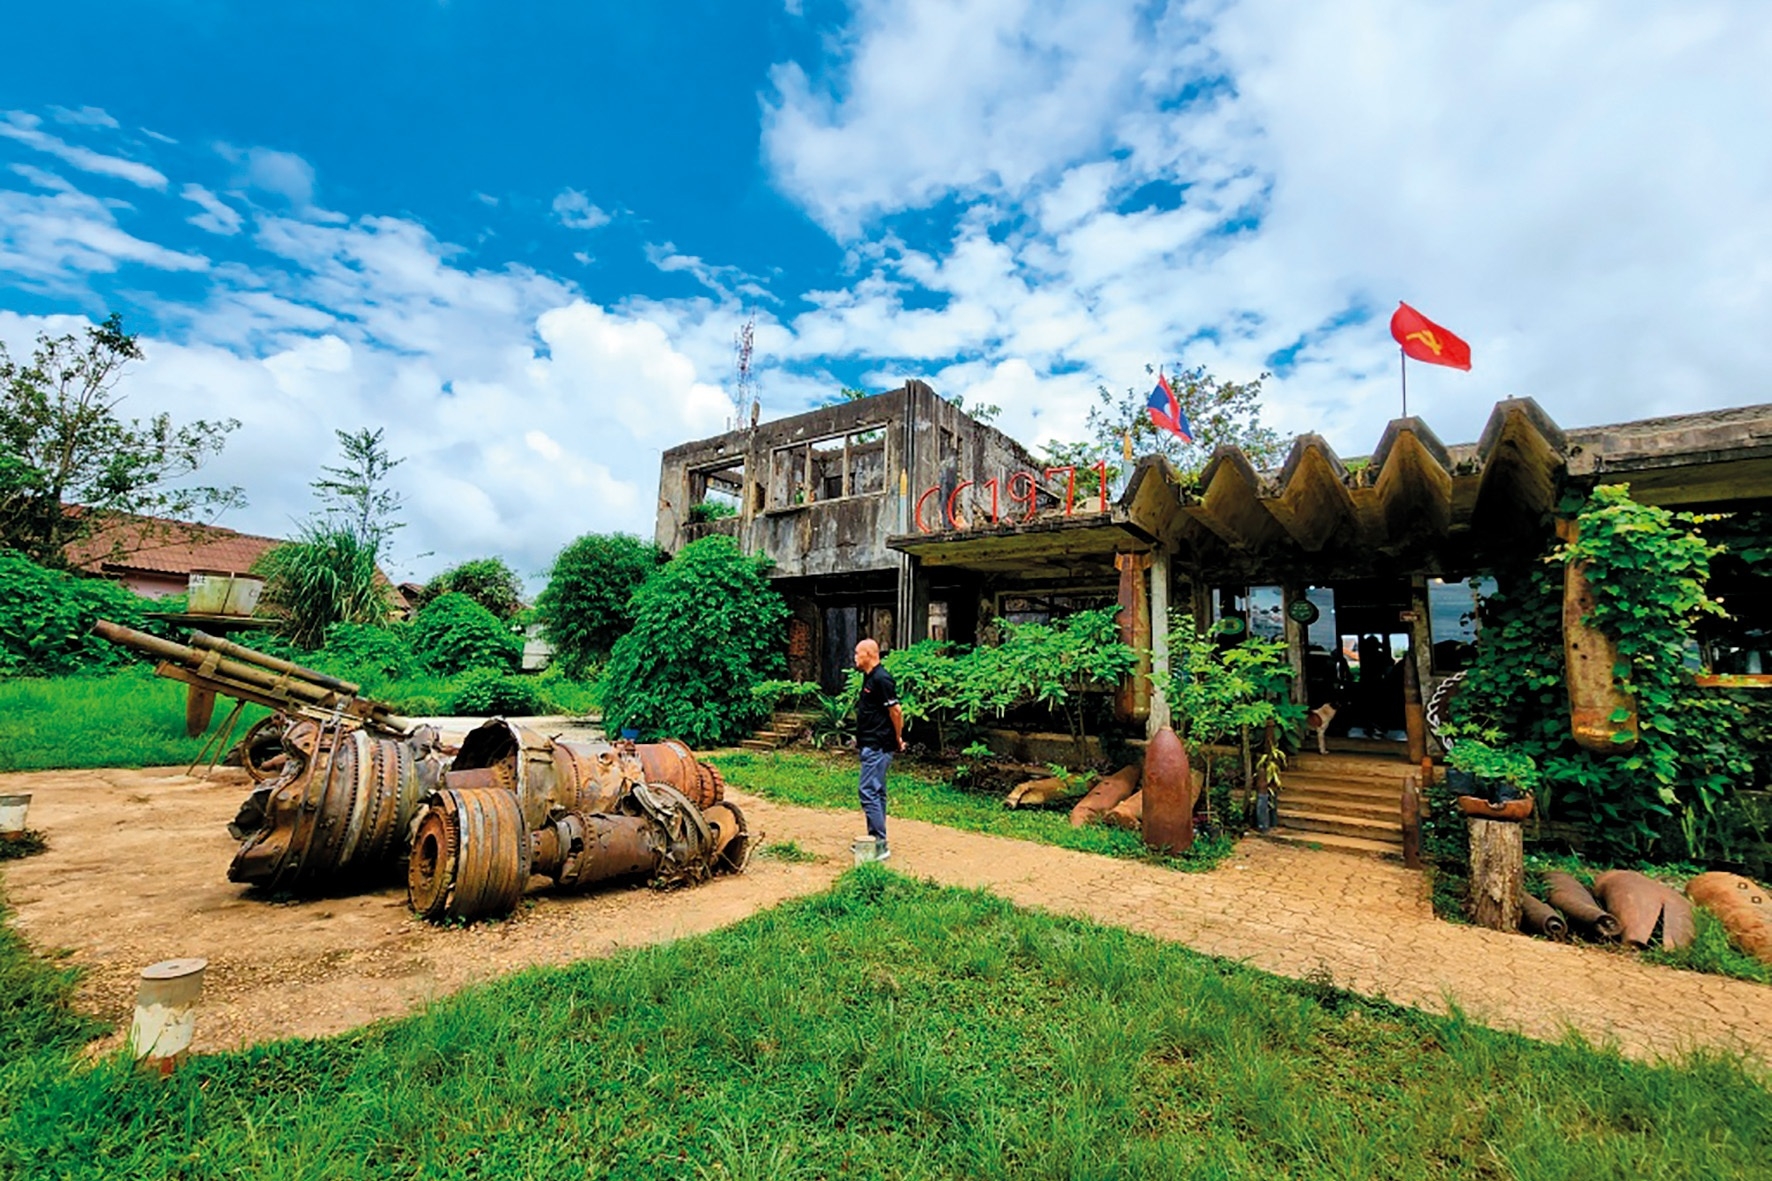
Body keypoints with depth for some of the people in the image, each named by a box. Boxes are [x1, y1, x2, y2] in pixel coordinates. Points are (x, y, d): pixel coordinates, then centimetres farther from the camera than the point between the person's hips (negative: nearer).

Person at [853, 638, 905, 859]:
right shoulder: (869, 677, 14)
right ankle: (875, 840, 25)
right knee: (876, 793, 15)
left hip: (878, 747, -11)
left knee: (869, 793, -8)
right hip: (871, 745, 11)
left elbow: (895, 710, -20)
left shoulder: (881, 679, -18)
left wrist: (898, 739, -10)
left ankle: (881, 846, -2)